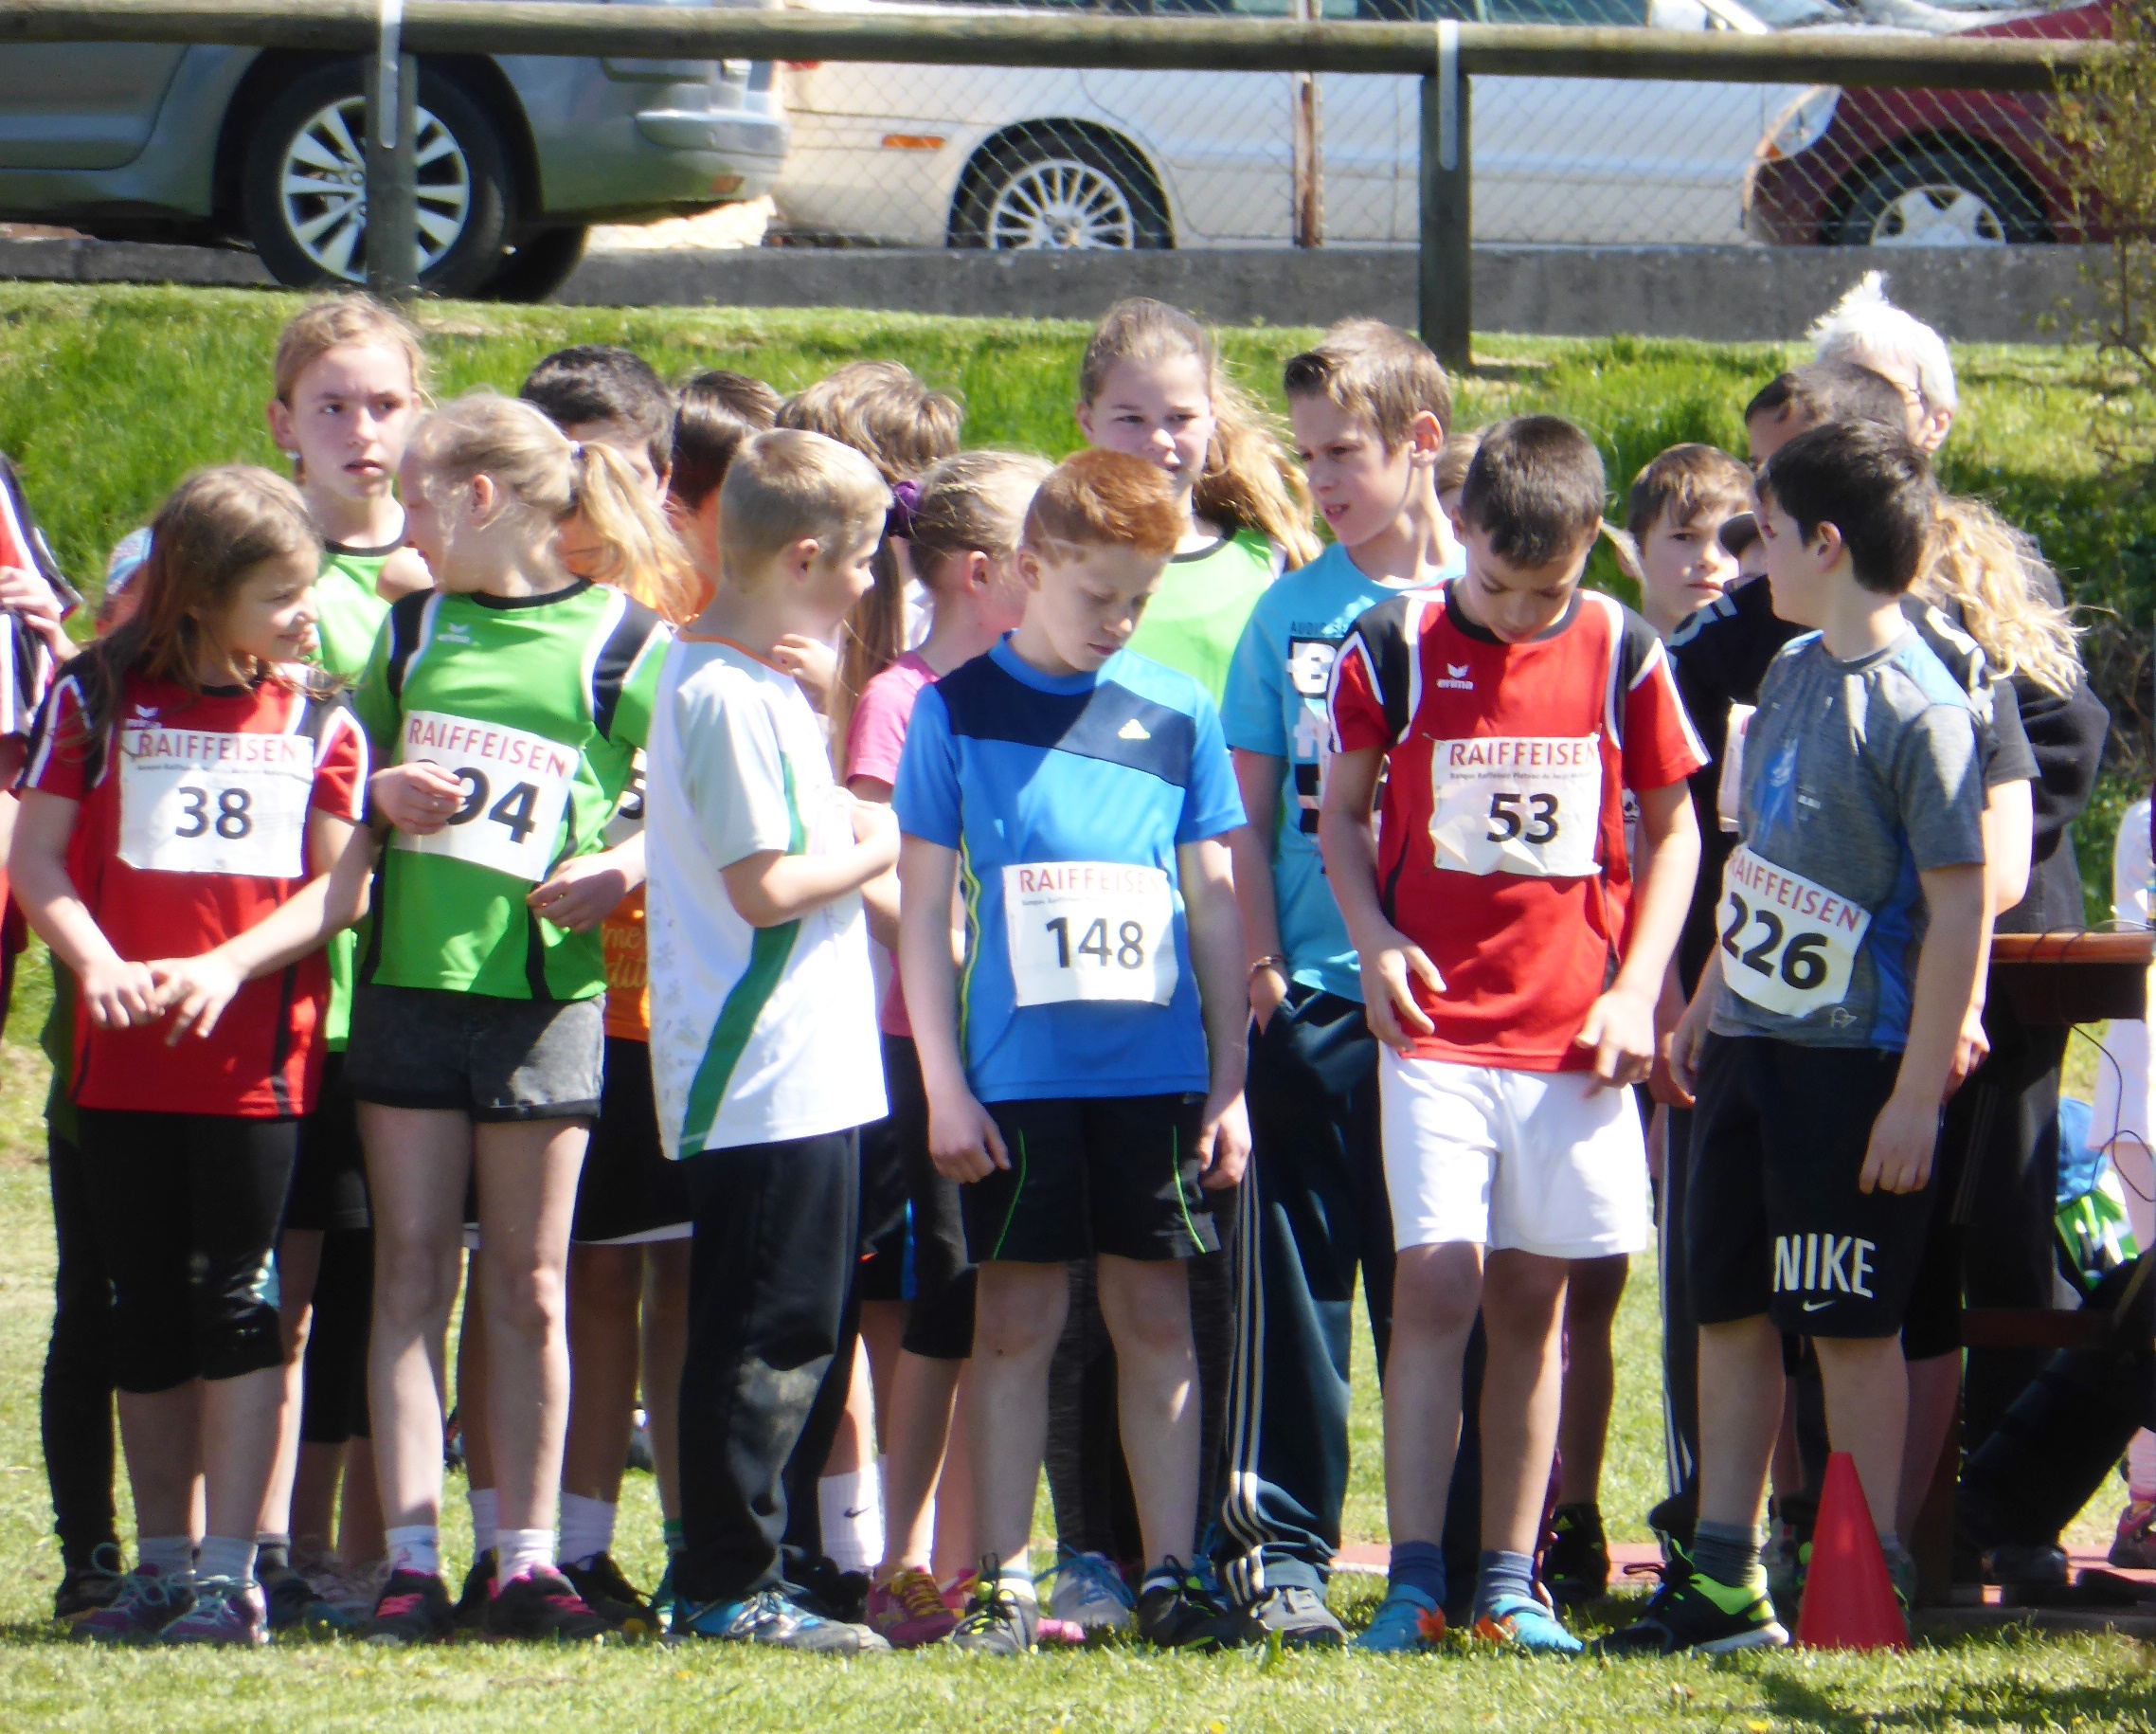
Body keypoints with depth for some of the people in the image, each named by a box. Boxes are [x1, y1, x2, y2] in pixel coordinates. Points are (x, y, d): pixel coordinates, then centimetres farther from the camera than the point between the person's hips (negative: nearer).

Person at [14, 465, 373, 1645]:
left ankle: (230, 1576, -3)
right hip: (125, 1060, 1)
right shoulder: (100, 699, 4)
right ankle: (163, 1562, 17)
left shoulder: (318, 721, 6)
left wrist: (226, 969, -15)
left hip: (257, 1053, -1)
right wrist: (97, 965, -17)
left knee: (238, 1304, -5)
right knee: (144, 1314, 8)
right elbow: (36, 857, 0)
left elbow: (340, 887, -1)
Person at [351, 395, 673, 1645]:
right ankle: (415, 1557, -1)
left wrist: (625, 870, -13)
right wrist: (381, 791, 0)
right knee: (413, 1274, 0)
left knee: (528, 1287, 3)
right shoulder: (412, 629, 12)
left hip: (544, 988, -3)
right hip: (409, 978, 3)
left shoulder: (623, 646, 0)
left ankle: (529, 1557, 8)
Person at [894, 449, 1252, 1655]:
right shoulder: (960, 710, 2)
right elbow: (924, 908, 3)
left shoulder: (1178, 715, 7)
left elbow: (1217, 906, 11)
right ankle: (1003, 1583, 6)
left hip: (1157, 1072, 2)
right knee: (1018, 1320, 1)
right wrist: (943, 1083, -2)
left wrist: (1230, 1081, 8)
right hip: (1016, 1077, -2)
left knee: (1157, 1317, 4)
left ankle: (1169, 1576, 8)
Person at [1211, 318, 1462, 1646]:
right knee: (1295, 1279, 0)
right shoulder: (1291, 612, 8)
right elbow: (1249, 817, 9)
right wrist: (1258, 970, -2)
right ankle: (1279, 1549, 4)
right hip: (1316, 1000, 1)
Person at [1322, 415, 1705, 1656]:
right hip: (1436, 1023, -1)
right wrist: (1374, 938, -6)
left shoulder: (1623, 656, 2)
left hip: (1573, 1029, 1)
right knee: (1438, 1283, -11)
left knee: (1532, 1301, 5)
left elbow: (1674, 828, 10)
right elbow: (1342, 810, 10)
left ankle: (1511, 1584, 9)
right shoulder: (1395, 647, 0)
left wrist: (1637, 989, 0)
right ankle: (1415, 1580, -9)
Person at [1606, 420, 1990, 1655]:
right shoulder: (1793, 674, 10)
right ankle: (1725, 1577, 17)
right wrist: (1706, 1005, 21)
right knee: (1732, 1309, 10)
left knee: (1852, 1322, -1)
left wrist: (1920, 1089, -19)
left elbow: (1960, 904, -17)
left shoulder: (1919, 707, -16)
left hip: (1853, 1059, -8)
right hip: (1752, 1041, 8)